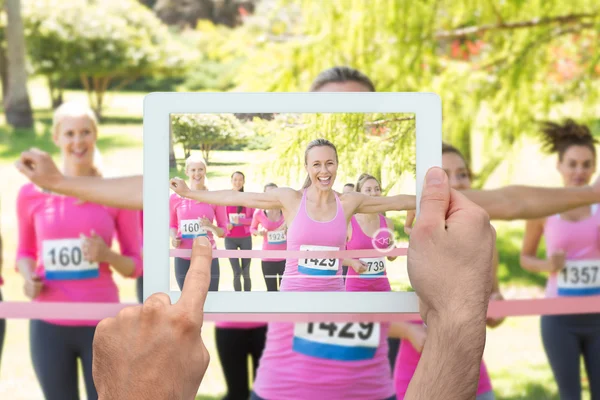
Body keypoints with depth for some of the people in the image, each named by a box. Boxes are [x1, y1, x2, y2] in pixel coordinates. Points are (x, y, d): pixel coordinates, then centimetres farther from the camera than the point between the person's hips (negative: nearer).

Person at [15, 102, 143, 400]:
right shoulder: (32, 193, 0)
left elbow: (137, 265, 4)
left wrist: (107, 255, -16)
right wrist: (28, 277, -6)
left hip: (102, 325, -1)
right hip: (49, 326, 1)